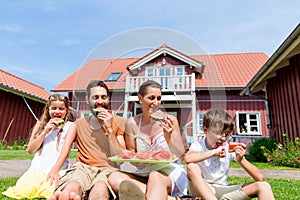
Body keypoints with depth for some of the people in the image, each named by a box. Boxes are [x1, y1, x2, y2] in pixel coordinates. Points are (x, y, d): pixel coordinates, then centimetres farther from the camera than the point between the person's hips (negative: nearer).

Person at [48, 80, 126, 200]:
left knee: (100, 189, -38)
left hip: (106, 169, -1)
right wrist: (54, 170, -19)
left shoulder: (118, 122, 11)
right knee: (72, 188, -37)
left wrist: (110, 129, -7)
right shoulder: (78, 124, 18)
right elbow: (65, 149, 2)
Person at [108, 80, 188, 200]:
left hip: (169, 172, -3)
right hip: (143, 175, 4)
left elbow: (181, 156, -1)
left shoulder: (170, 121, -4)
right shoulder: (132, 123, 1)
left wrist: (169, 138, -20)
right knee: (114, 177, -24)